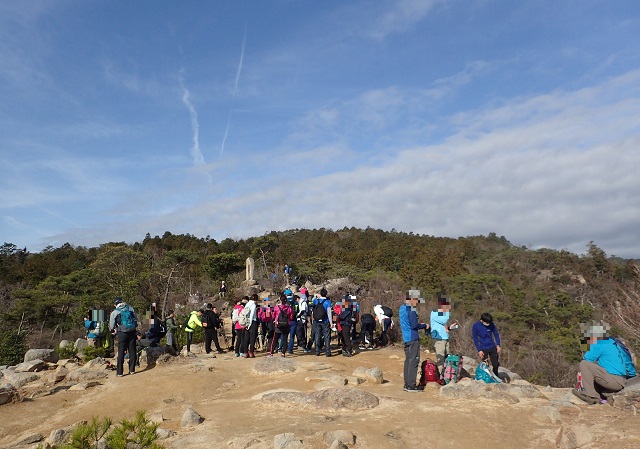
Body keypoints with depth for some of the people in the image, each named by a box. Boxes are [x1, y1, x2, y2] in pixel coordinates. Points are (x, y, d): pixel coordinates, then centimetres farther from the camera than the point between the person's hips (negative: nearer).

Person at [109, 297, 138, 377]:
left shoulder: (114, 313, -1)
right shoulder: (131, 309, 4)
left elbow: (111, 327, 5)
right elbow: (136, 319, 9)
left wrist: (114, 330, 26)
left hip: (122, 333, -2)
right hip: (132, 332, 2)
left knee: (121, 352, 5)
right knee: (132, 351, 10)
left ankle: (119, 372, 7)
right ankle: (132, 370, 15)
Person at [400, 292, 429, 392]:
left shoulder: (402, 308, 15)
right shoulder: (410, 309, -16)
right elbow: (414, 325, -19)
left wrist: (419, 324, 17)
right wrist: (424, 326, -3)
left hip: (406, 338, 9)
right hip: (413, 338, -9)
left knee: (408, 360, 12)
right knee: (414, 361, -5)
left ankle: (407, 384, 16)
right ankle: (411, 385, -3)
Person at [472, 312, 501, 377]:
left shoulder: (491, 324, -11)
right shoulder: (475, 326, -16)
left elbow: (496, 334, 3)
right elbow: (475, 339, -9)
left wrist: (498, 345, -5)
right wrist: (479, 350, -10)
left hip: (492, 347, 2)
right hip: (483, 349, -2)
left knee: (495, 365, 8)